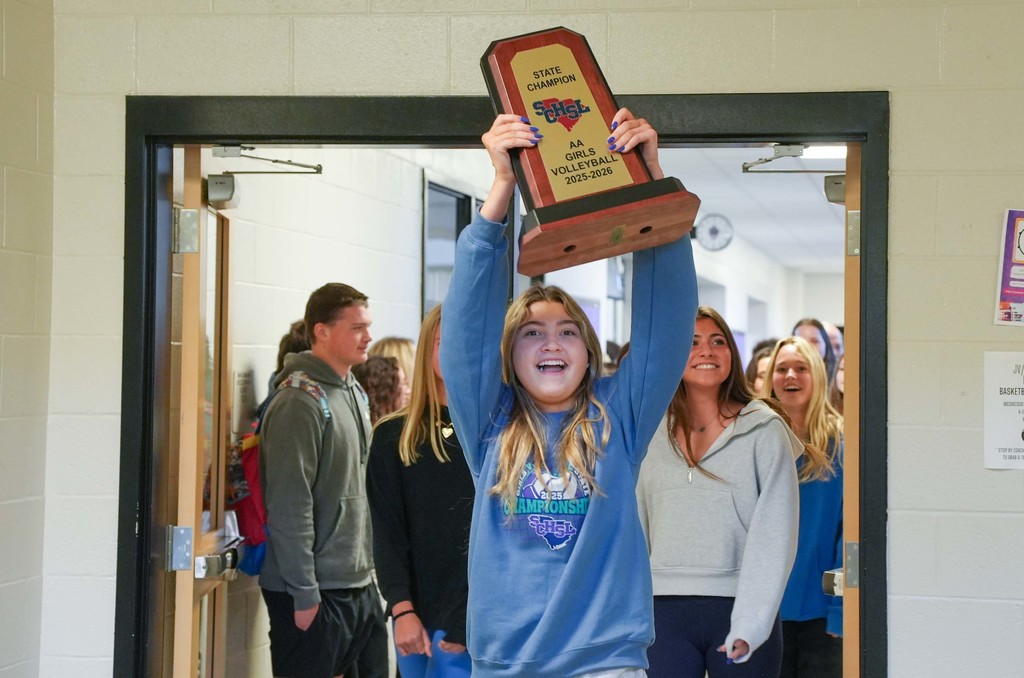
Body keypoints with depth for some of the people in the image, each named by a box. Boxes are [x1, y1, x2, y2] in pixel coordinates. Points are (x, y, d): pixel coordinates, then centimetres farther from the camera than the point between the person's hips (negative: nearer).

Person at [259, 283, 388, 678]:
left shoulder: (355, 393, 12)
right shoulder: (301, 402, -15)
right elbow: (289, 507, -19)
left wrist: (366, 568, 15)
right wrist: (304, 594, -19)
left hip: (359, 587, 8)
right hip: (316, 593, -8)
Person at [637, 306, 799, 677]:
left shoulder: (764, 430, -2)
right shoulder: (654, 435, 9)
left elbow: (775, 534, -7)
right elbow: (637, 529, 12)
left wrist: (750, 625, -15)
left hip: (739, 608, -3)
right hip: (667, 609, 3)